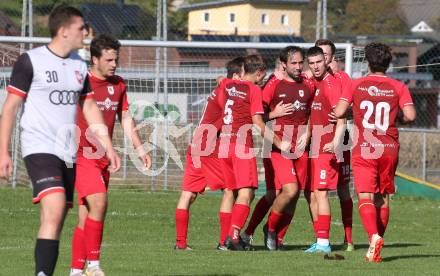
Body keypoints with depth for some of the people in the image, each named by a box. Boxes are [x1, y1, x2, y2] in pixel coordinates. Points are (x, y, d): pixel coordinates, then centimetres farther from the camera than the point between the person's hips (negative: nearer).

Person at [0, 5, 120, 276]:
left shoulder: (79, 65, 13)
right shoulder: (30, 61, -6)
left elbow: (90, 108, 21)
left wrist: (108, 147, 15)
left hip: (68, 152, 7)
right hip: (39, 148, -7)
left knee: (54, 222, 7)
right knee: (54, 210, -24)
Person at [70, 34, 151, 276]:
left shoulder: (118, 84, 11)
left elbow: (125, 118, 21)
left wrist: (139, 148, 16)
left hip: (102, 157, 7)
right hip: (82, 155, -7)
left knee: (86, 216, 8)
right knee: (98, 202, -22)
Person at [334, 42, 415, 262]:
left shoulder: (356, 85, 1)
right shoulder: (398, 87, 3)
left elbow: (338, 112, -5)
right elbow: (410, 115, -8)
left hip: (363, 150, -2)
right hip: (389, 149, 2)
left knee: (365, 197, -7)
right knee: (383, 198, 14)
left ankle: (374, 236, -32)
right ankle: (375, 247, 15)